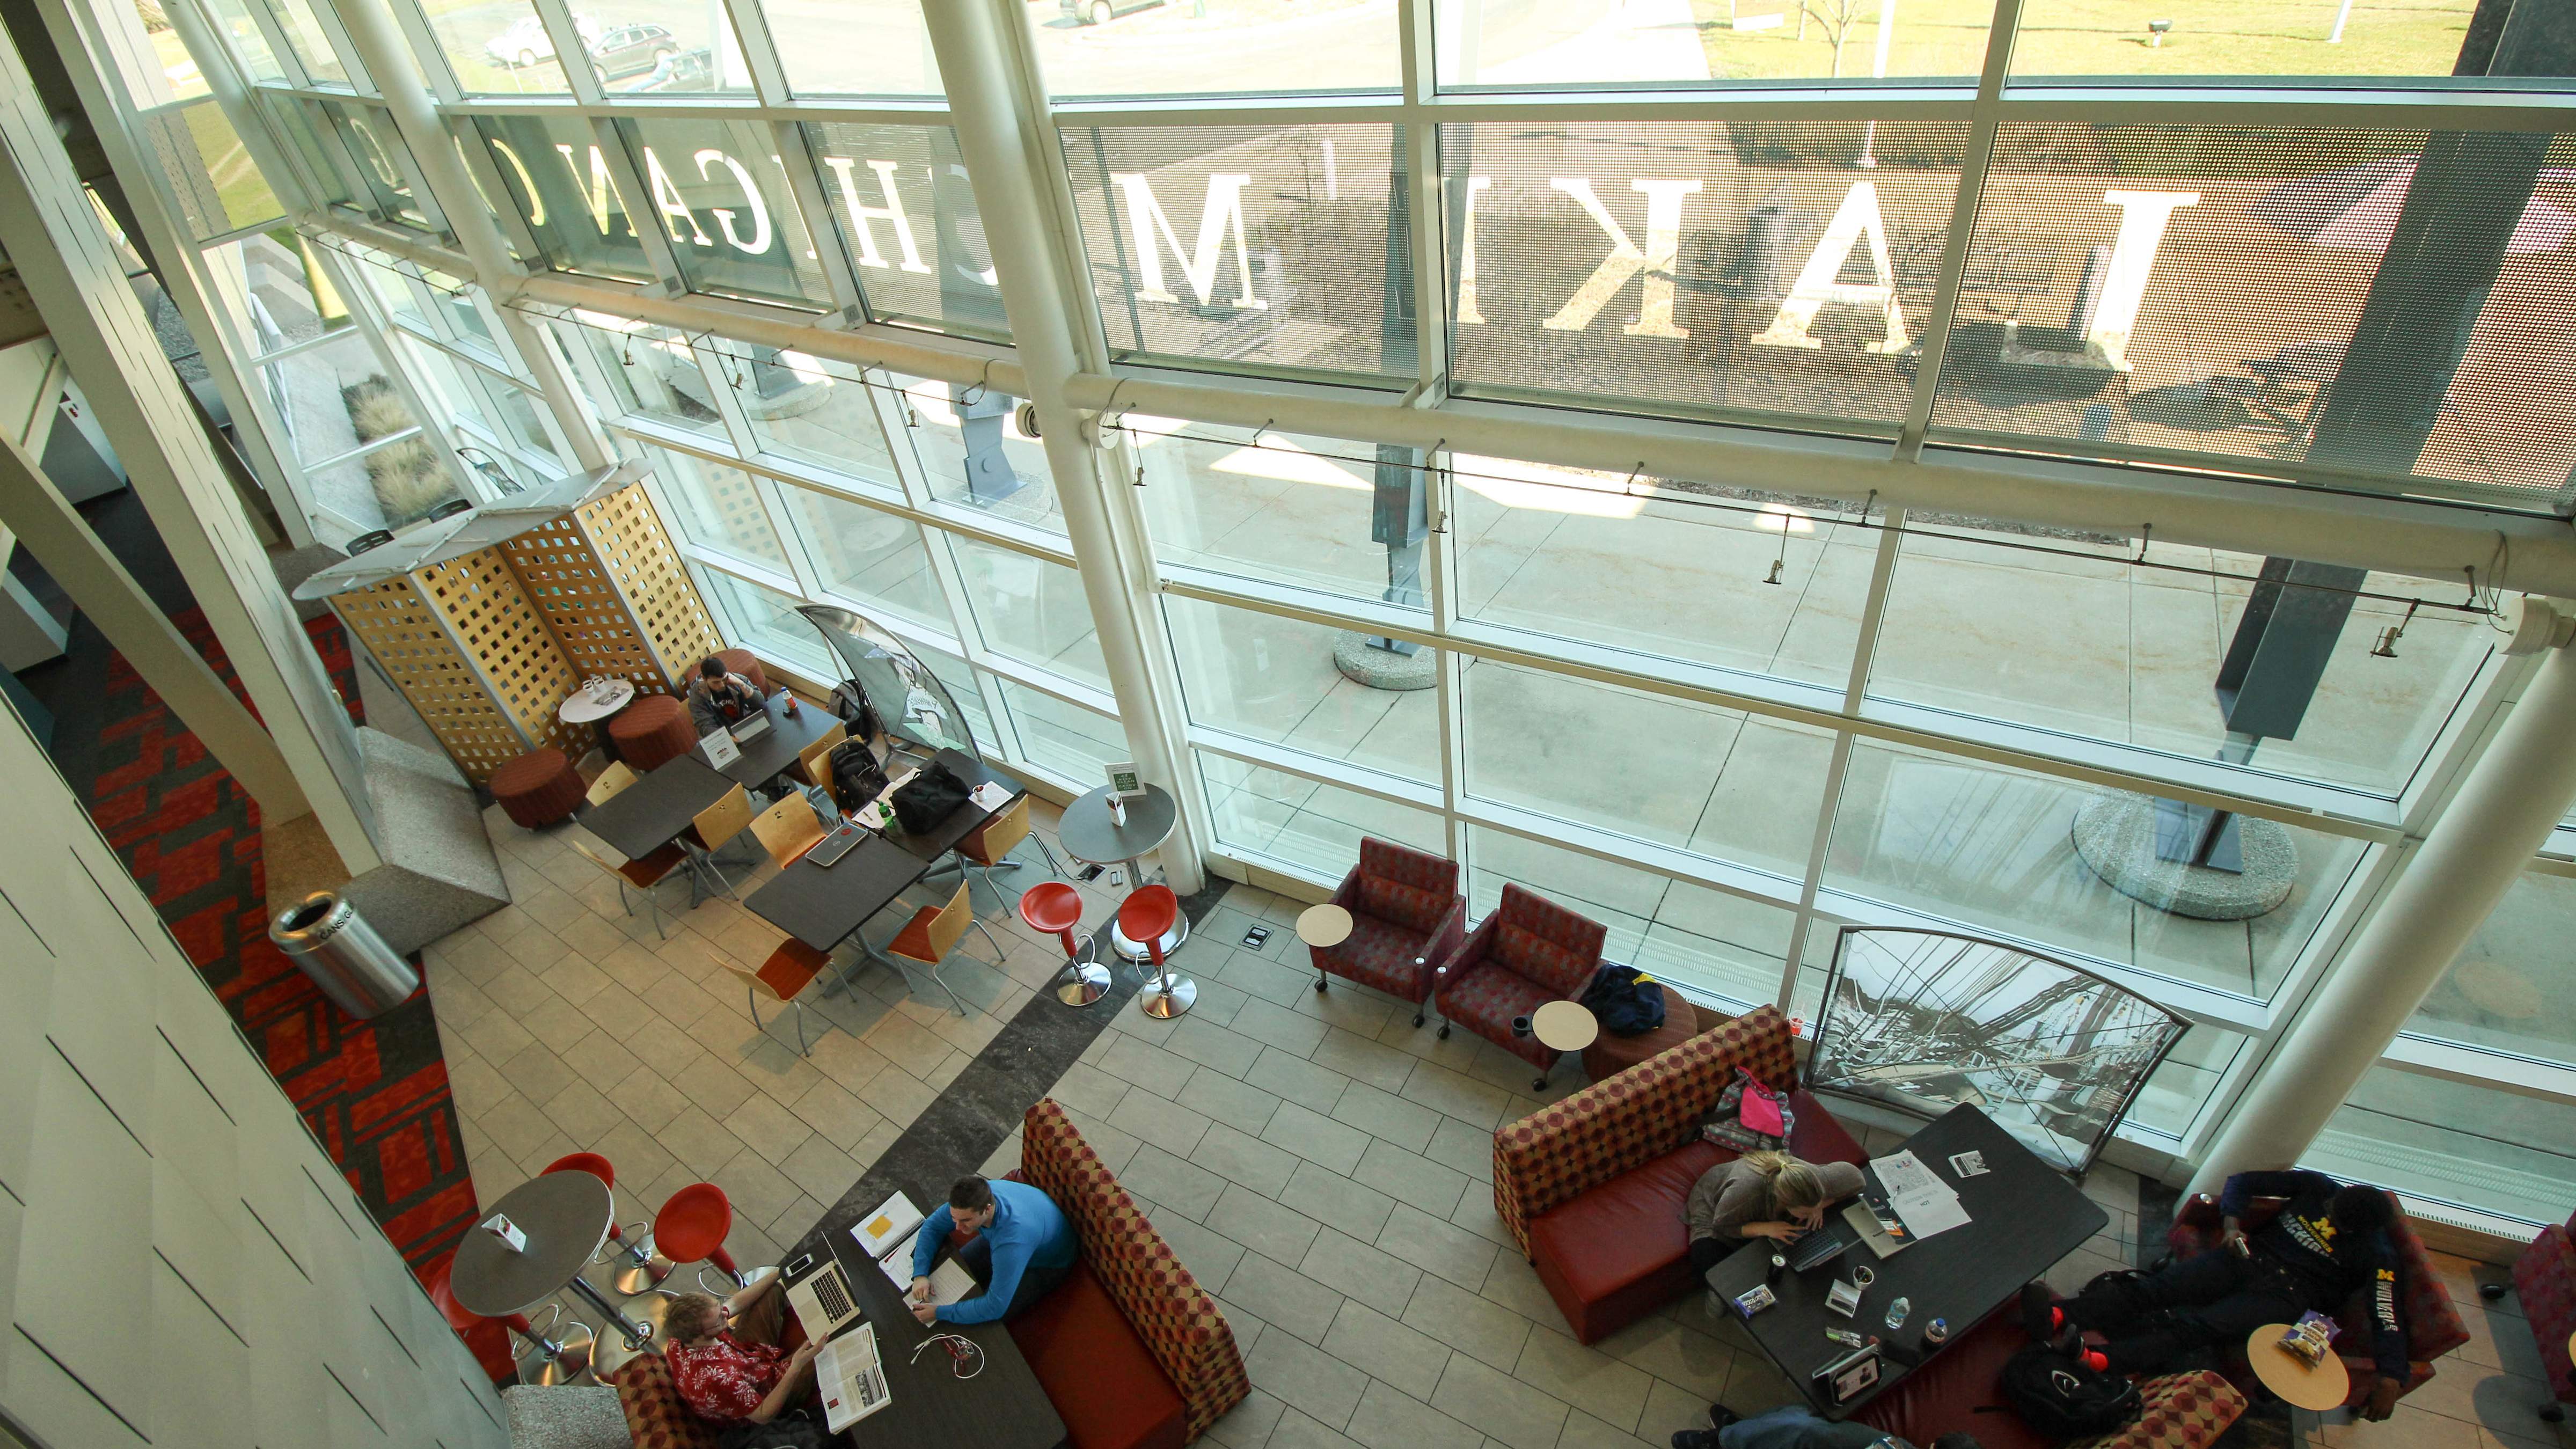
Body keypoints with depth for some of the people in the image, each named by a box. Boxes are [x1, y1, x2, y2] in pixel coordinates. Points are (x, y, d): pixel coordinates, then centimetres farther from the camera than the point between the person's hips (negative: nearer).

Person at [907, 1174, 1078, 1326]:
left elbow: (995, 1307, -41)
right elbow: (933, 1225, -10)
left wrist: (939, 1313, -35)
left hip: (1047, 1263, -6)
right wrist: (920, 1274, -22)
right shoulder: (976, 1198, -29)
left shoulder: (1013, 1238, -47)